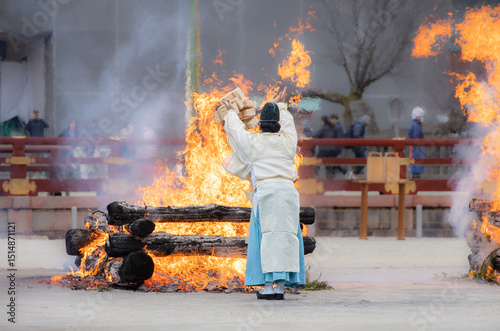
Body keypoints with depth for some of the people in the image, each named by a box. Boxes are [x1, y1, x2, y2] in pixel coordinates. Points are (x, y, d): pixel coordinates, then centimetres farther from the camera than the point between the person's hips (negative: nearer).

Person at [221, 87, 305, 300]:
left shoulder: (252, 141, 6)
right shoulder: (287, 141, 14)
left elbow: (236, 129, 25)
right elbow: (288, 125, 37)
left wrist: (231, 113, 45)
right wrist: (281, 106, 54)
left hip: (265, 190, -2)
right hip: (288, 190, 3)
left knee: (267, 238, -3)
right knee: (285, 237, 3)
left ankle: (268, 287, -8)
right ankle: (281, 286, -1)